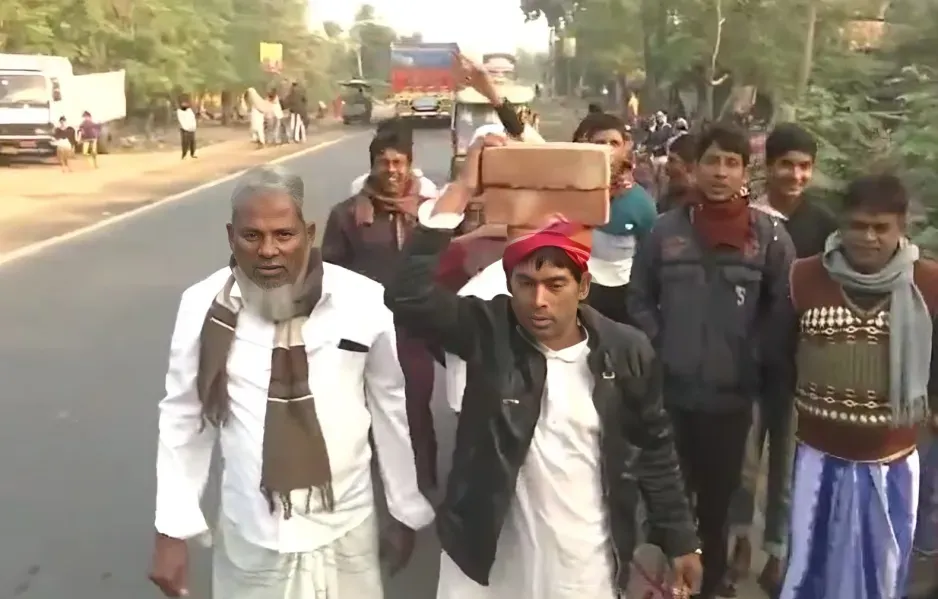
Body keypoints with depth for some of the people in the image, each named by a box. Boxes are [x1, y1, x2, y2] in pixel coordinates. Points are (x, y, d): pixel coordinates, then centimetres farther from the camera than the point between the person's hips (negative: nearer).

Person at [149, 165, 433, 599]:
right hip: (249, 536, 1)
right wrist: (173, 530, 2)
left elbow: (391, 407, -2)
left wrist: (405, 511, 7)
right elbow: (184, 416, 0)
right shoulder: (203, 306, -12)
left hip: (344, 532, 0)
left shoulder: (365, 302, -14)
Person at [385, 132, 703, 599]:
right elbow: (407, 296, -27)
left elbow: (655, 448, 4)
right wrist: (461, 191, -28)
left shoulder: (626, 350, -8)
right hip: (490, 561, -1)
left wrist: (680, 541, 8)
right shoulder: (487, 333, -12)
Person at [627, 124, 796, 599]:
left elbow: (784, 311, -1)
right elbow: (639, 299, 7)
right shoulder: (666, 230, 0)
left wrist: (758, 364, -6)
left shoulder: (770, 236, -3)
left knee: (717, 499, 14)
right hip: (670, 390, 1)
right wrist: (658, 349, -3)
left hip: (732, 395, 0)